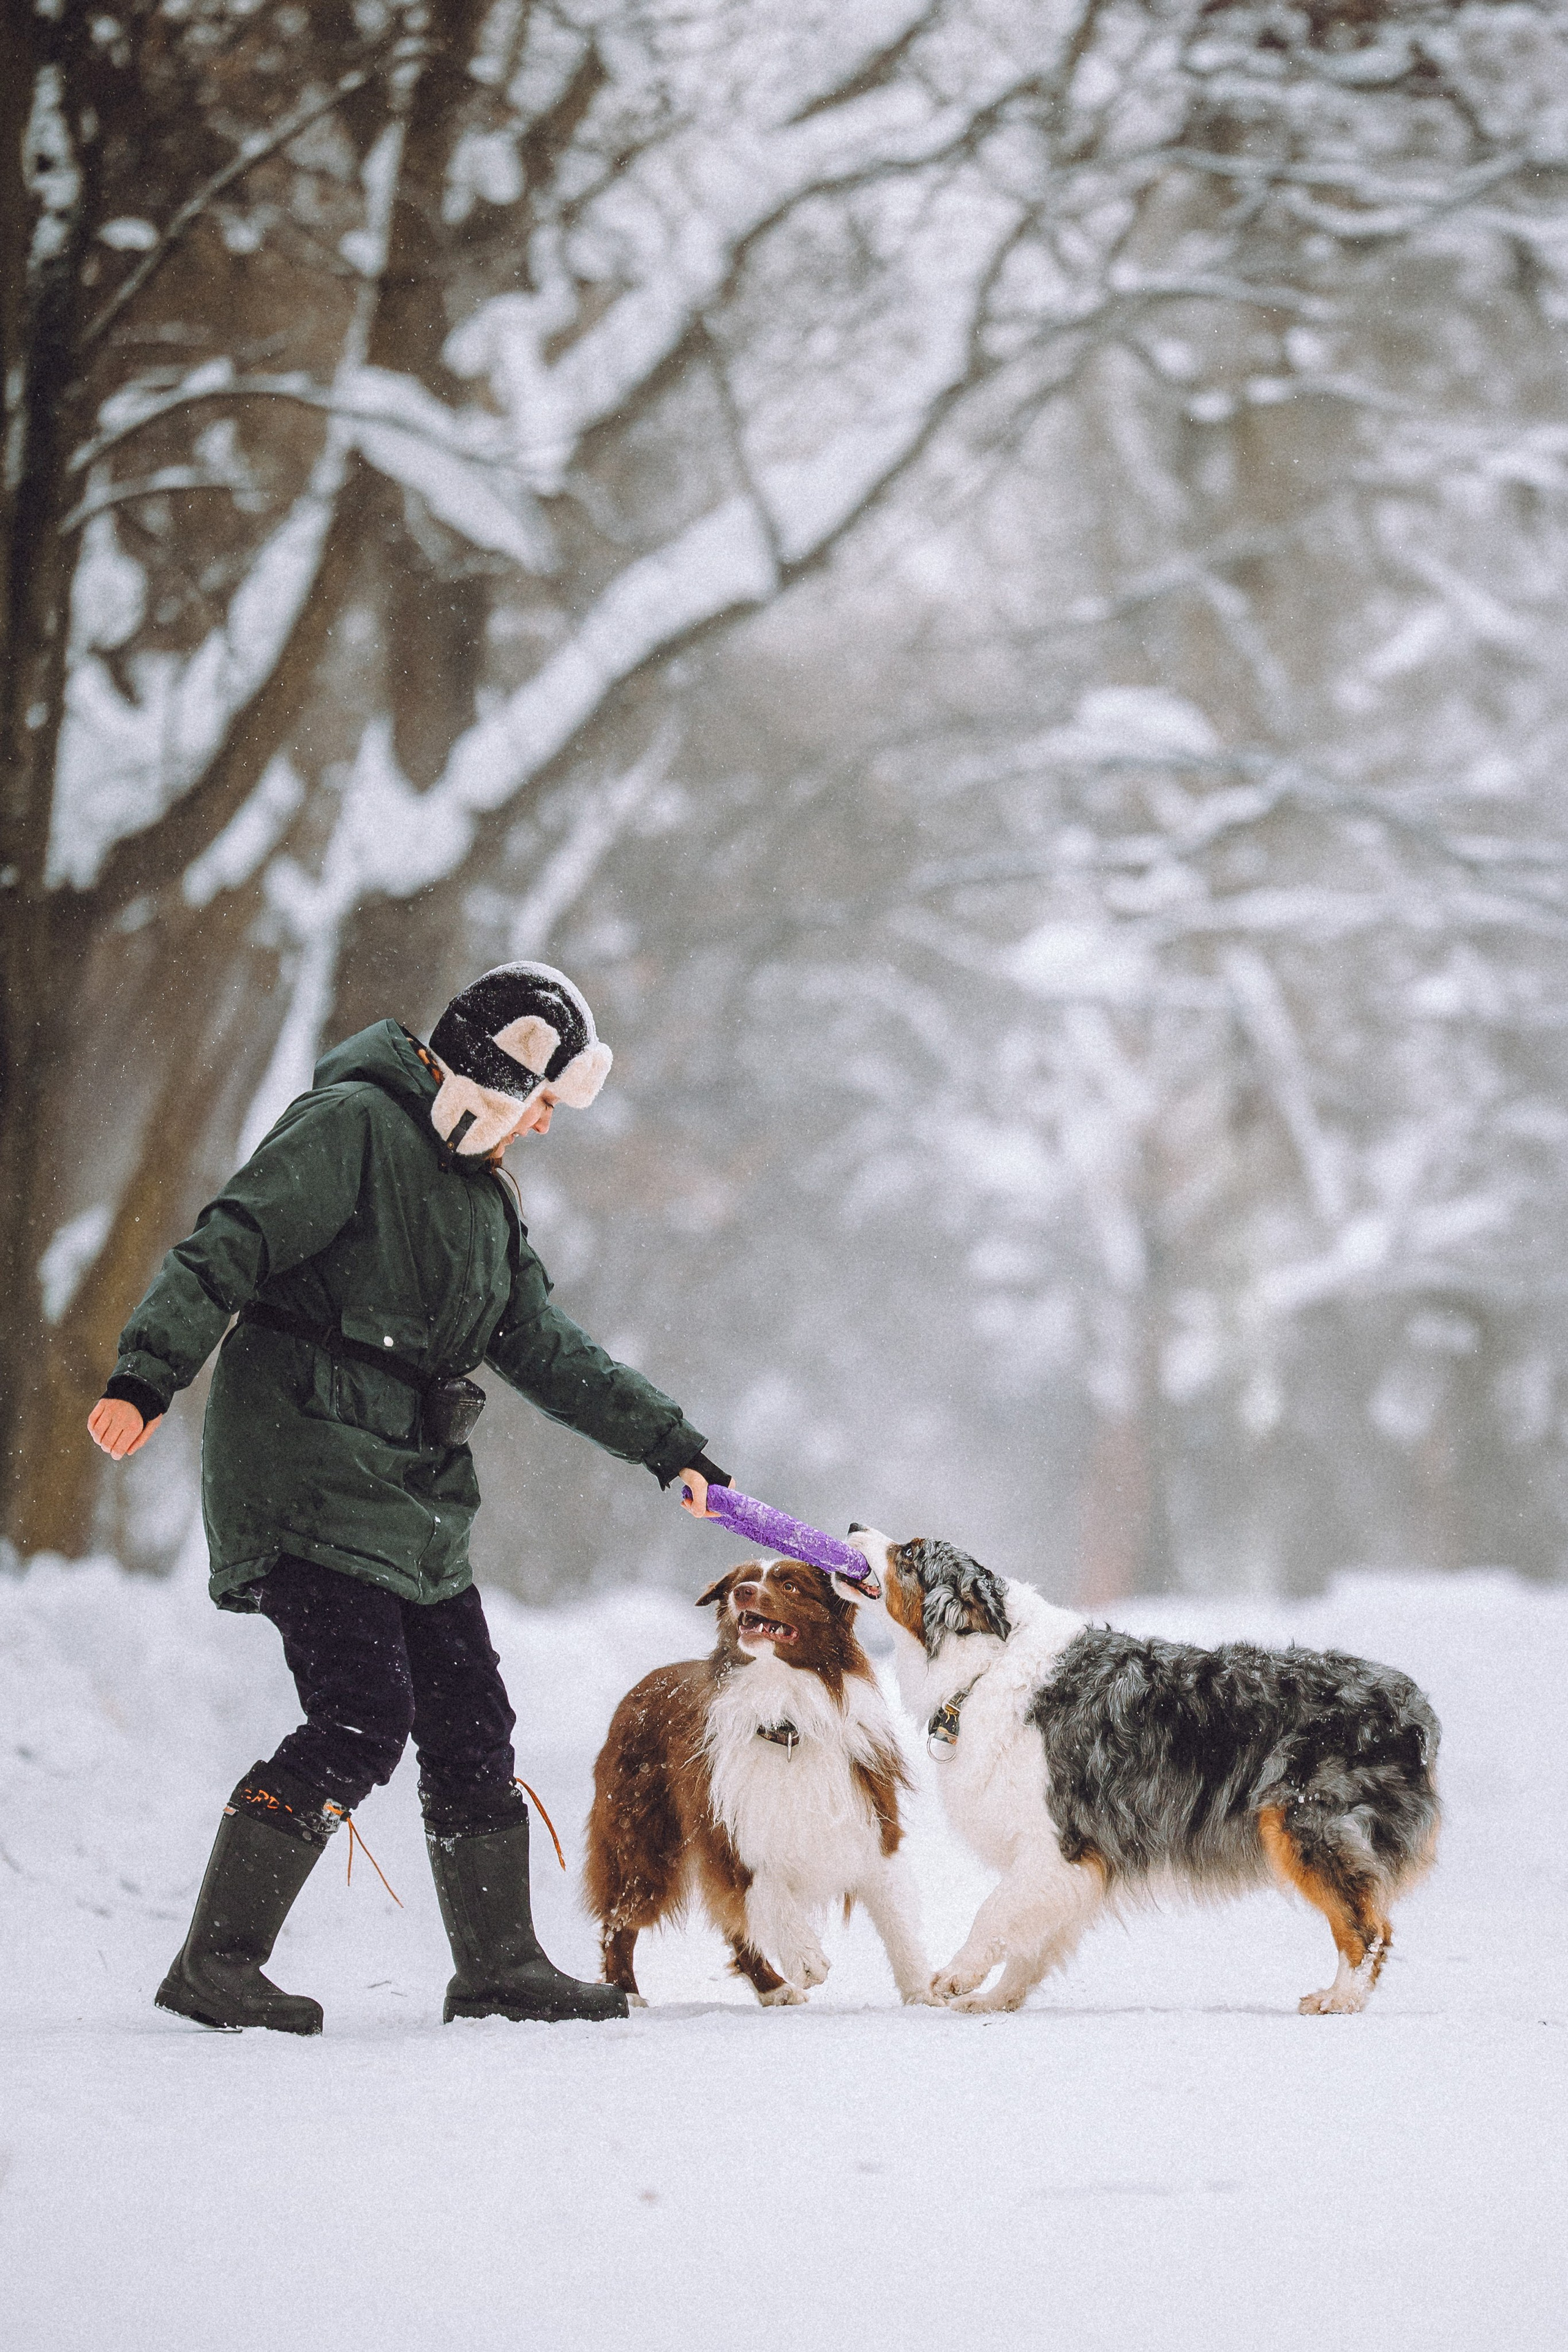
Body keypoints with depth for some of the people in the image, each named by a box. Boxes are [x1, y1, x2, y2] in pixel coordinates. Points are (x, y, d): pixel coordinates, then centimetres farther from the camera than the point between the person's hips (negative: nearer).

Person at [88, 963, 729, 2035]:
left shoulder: (482, 1190, 20)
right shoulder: (353, 1127, -9)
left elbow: (546, 1347, 25)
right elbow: (227, 1250, -18)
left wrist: (667, 1442, 23)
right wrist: (148, 1375, -30)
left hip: (414, 1495, 9)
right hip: (310, 1478, -9)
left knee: (471, 1723, 10)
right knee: (361, 1718, -17)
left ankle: (499, 1965, 22)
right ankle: (216, 1962, -12)